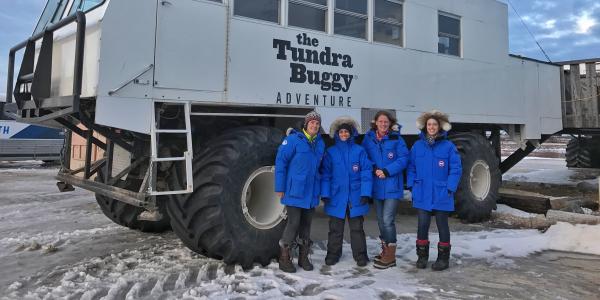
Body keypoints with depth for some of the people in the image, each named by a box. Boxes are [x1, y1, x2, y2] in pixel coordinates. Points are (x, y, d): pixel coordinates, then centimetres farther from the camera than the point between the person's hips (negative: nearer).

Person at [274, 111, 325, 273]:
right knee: (293, 223, -5)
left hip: (311, 193, 6)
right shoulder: (293, 139, -9)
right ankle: (284, 258, 9)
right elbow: (280, 162, -10)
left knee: (306, 225, 13)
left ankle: (303, 257, 25)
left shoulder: (320, 143, 9)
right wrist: (280, 188, -12)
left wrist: (320, 188, 12)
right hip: (294, 191, -6)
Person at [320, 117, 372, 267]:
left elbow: (366, 173, -4)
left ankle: (360, 255, 20)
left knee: (357, 228, 9)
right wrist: (325, 194, -6)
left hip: (356, 197, -1)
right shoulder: (330, 152, 3)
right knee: (335, 228, 11)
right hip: (336, 197, 1)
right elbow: (325, 175, 1)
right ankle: (333, 254, 24)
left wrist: (365, 193, -11)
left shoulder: (359, 151, 0)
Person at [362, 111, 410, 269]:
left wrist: (387, 171, -17)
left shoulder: (396, 139, -5)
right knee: (381, 220, 14)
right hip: (377, 186, 4)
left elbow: (403, 159, -8)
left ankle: (390, 256, 2)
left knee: (388, 220, -9)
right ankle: (385, 249, 28)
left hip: (392, 186, -4)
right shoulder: (368, 139, 4)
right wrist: (374, 170, -12)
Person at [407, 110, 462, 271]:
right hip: (422, 195, 2)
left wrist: (450, 188, -11)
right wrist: (412, 186, 1)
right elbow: (411, 168, 8)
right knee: (422, 225, 6)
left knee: (442, 226, 10)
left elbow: (456, 169, -4)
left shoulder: (448, 146, -4)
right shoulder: (417, 146, 4)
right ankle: (422, 256, 21)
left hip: (441, 195, -2)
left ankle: (443, 258, 22)